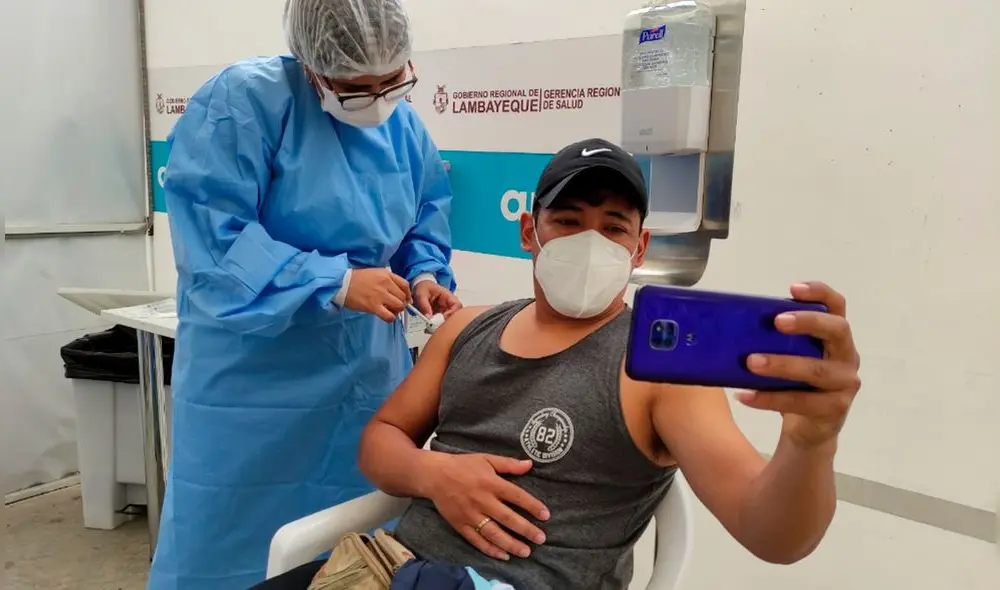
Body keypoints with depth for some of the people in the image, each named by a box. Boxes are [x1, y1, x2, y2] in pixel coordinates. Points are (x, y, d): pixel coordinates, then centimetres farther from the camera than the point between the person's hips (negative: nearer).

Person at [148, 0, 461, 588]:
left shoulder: (405, 126, 3)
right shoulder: (243, 101, -17)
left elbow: (426, 218, 16)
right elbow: (212, 243, -23)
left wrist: (425, 273, -5)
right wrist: (336, 283, -26)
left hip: (370, 371, 5)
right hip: (253, 375, -5)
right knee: (229, 541, 10)